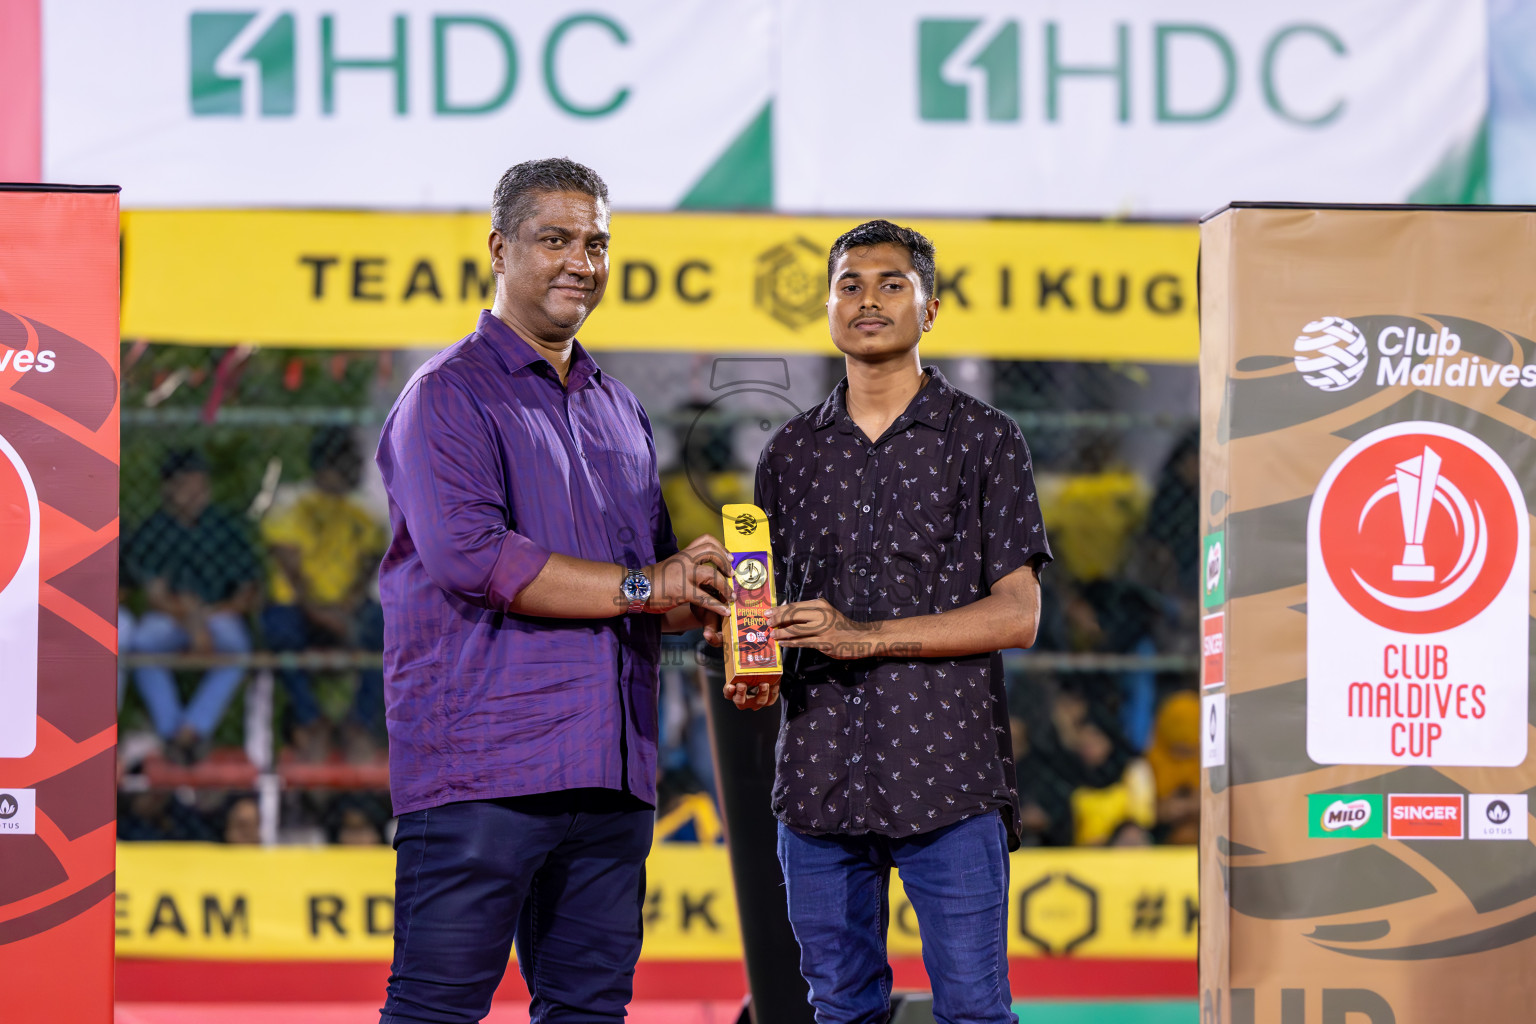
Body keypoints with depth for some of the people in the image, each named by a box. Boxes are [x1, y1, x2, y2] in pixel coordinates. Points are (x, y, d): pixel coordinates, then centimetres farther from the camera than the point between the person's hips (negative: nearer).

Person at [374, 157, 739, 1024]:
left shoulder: (620, 412, 23)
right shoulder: (449, 397, -1)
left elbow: (659, 591, 28)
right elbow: (466, 555, -16)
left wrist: (709, 604, 4)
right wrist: (640, 587, -13)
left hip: (610, 776, 7)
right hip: (480, 766, -7)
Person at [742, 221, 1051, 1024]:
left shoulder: (983, 439, 2)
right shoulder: (789, 453, 14)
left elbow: (1016, 614, -4)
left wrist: (866, 636, -13)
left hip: (948, 776, -4)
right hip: (818, 775, 4)